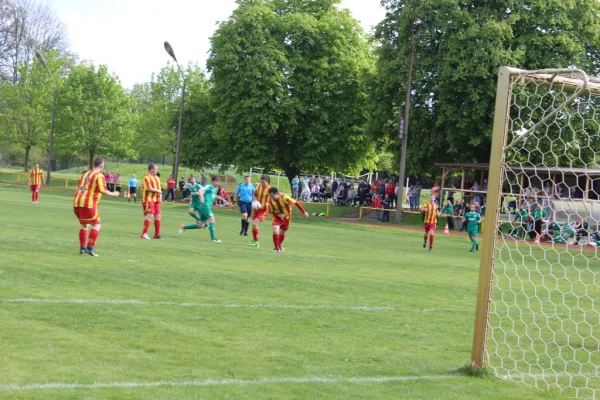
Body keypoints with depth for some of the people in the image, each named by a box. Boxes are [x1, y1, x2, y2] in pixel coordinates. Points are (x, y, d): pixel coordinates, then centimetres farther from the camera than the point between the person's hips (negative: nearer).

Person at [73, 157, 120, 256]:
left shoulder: (85, 174, 20)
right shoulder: (99, 176, -3)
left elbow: (79, 187, 21)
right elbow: (102, 190, -12)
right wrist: (113, 194, 1)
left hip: (77, 202, 7)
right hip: (89, 203, -7)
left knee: (84, 224, 20)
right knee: (96, 225, 1)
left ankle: (82, 247, 17)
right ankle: (90, 247, -7)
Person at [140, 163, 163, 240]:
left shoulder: (156, 177, 17)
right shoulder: (147, 177, -11)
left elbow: (159, 188, 18)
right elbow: (148, 188, -21)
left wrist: (160, 197, 2)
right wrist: (158, 191, -10)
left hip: (156, 200, 9)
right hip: (148, 199, -9)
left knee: (157, 216, 9)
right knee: (149, 215, -15)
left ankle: (157, 234, 18)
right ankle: (144, 234, -12)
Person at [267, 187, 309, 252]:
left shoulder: (284, 197, -30)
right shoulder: (270, 200, -19)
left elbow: (296, 203, -25)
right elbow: (271, 211, -6)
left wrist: (304, 212, -24)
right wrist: (278, 215, -26)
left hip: (286, 217, -1)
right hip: (277, 217, 1)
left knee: (282, 233, 12)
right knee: (275, 230, -22)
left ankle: (279, 245, 41)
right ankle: (277, 248, -11)